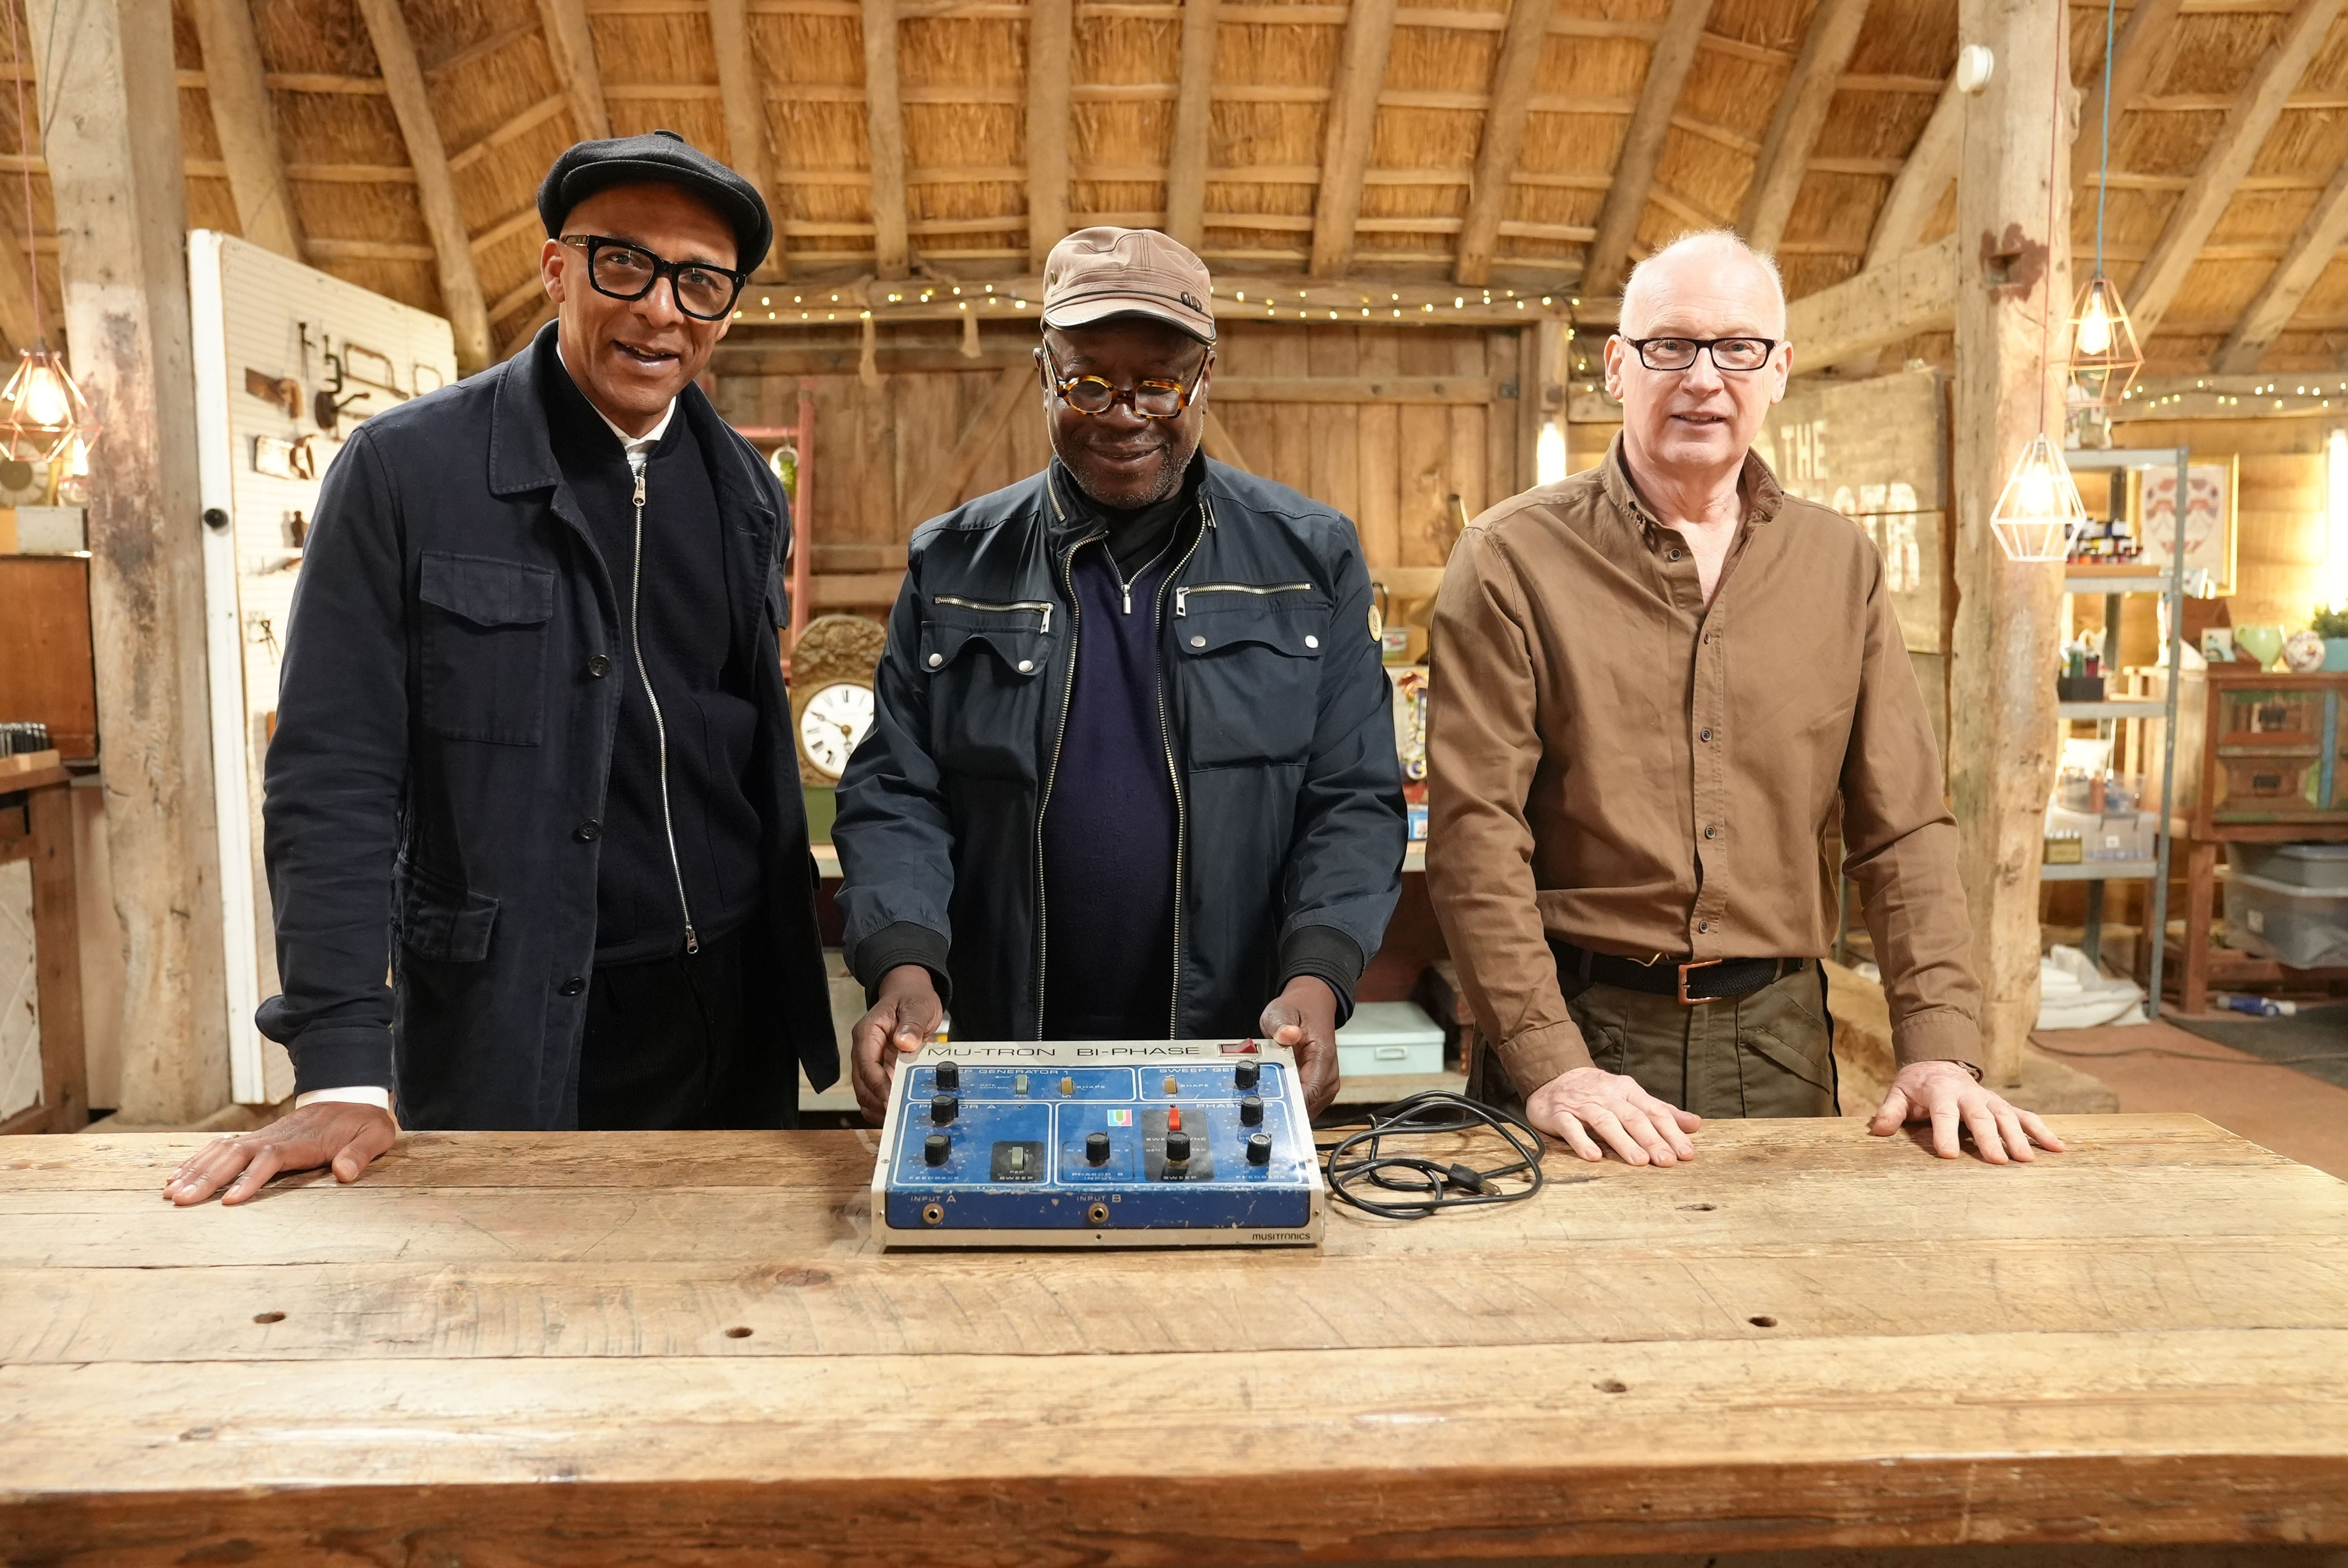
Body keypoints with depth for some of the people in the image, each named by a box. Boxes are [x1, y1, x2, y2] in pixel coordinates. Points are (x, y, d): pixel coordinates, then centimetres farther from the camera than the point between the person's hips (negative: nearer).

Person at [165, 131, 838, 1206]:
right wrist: (344, 1072, -17)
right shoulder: (404, 470, -9)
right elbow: (335, 774, -11)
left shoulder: (747, 494, 6)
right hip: (511, 1039, -4)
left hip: (741, 1025, 5)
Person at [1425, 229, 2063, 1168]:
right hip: (1583, 1023, -3)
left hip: (1777, 1031, 4)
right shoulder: (1513, 559, -6)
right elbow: (1475, 829, -12)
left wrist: (1940, 1047, -4)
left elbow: (1903, 826, 6)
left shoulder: (1842, 566, 7)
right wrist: (1549, 1062, -19)